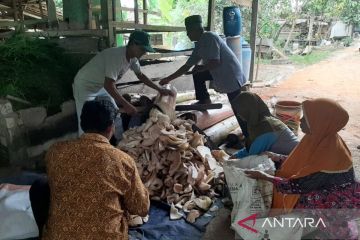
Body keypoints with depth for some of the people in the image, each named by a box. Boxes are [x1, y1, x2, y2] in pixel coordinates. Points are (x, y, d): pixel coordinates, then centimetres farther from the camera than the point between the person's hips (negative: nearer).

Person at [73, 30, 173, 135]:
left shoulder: (133, 57, -8)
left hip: (101, 87, 9)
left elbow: (140, 75, 8)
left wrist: (159, 89, 2)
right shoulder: (116, 56, -34)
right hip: (85, 86, -8)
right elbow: (108, 85, -38)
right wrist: (126, 104, -38)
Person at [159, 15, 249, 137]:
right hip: (219, 73, 9)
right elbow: (187, 66, 13)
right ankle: (204, 101, 24)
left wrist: (200, 68, -9)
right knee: (197, 75, 14)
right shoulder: (199, 45, 9)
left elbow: (215, 62, -27)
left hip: (231, 74, -9)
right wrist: (169, 79, 14)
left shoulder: (210, 38, -18)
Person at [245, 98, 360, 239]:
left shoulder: (330, 155, -35)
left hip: (344, 202, -7)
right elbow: (301, 160, 5)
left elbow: (299, 186, -27)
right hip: (330, 190, 7)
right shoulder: (321, 137, -12)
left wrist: (264, 177, -22)